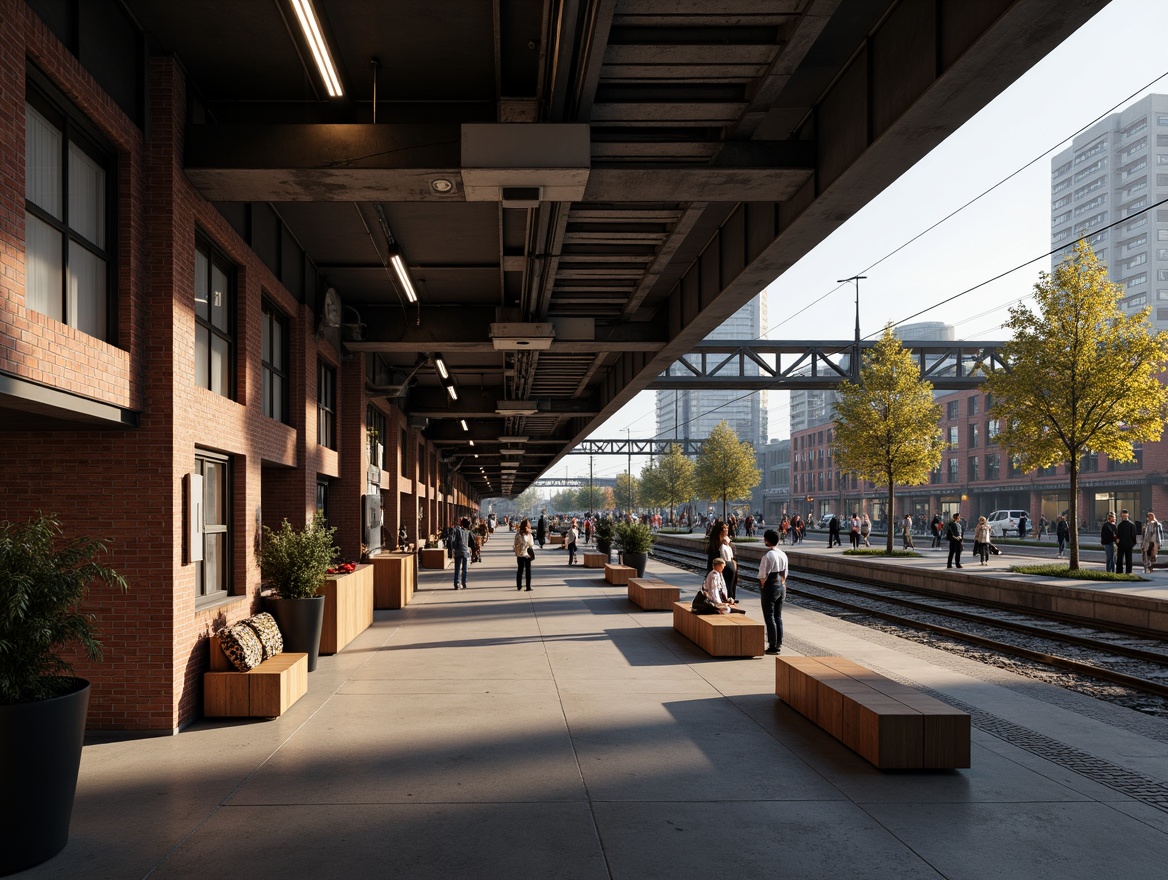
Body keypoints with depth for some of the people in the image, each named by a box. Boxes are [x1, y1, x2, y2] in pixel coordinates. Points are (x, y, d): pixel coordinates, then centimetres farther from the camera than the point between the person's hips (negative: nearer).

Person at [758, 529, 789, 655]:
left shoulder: (768, 555, -18)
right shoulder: (783, 555, 5)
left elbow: (764, 575, -17)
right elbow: (785, 573, 10)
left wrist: (762, 587, -3)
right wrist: (782, 584, 16)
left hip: (770, 588, -8)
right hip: (781, 587, 8)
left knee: (769, 617, 0)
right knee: (778, 616, 14)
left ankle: (773, 646, 2)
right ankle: (779, 644, 17)